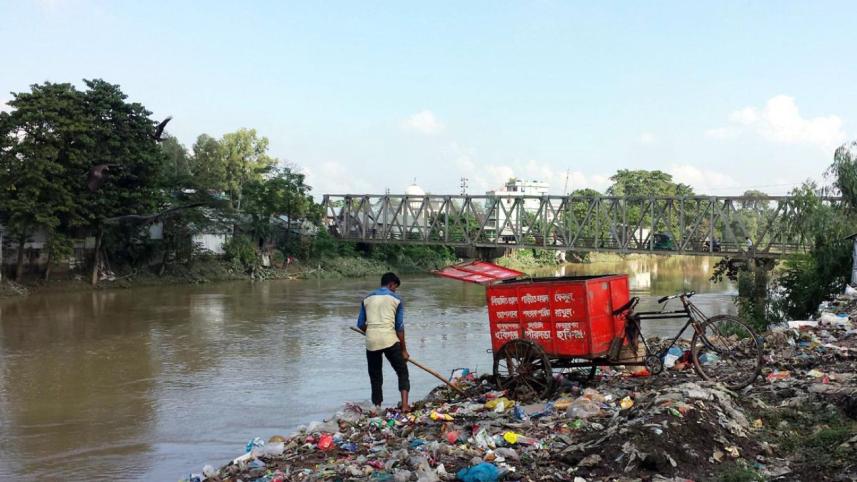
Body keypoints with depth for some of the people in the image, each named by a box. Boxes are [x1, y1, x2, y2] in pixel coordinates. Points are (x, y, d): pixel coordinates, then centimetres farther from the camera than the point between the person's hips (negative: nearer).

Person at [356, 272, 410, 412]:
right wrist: (404, 349, 9)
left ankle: (377, 407, 13)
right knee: (402, 372, 9)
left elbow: (360, 324, 12)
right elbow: (400, 327, 4)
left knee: (375, 376, 14)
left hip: (371, 342, 3)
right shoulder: (396, 299, 6)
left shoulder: (367, 298, 13)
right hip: (390, 340, -3)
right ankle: (404, 404, -4)